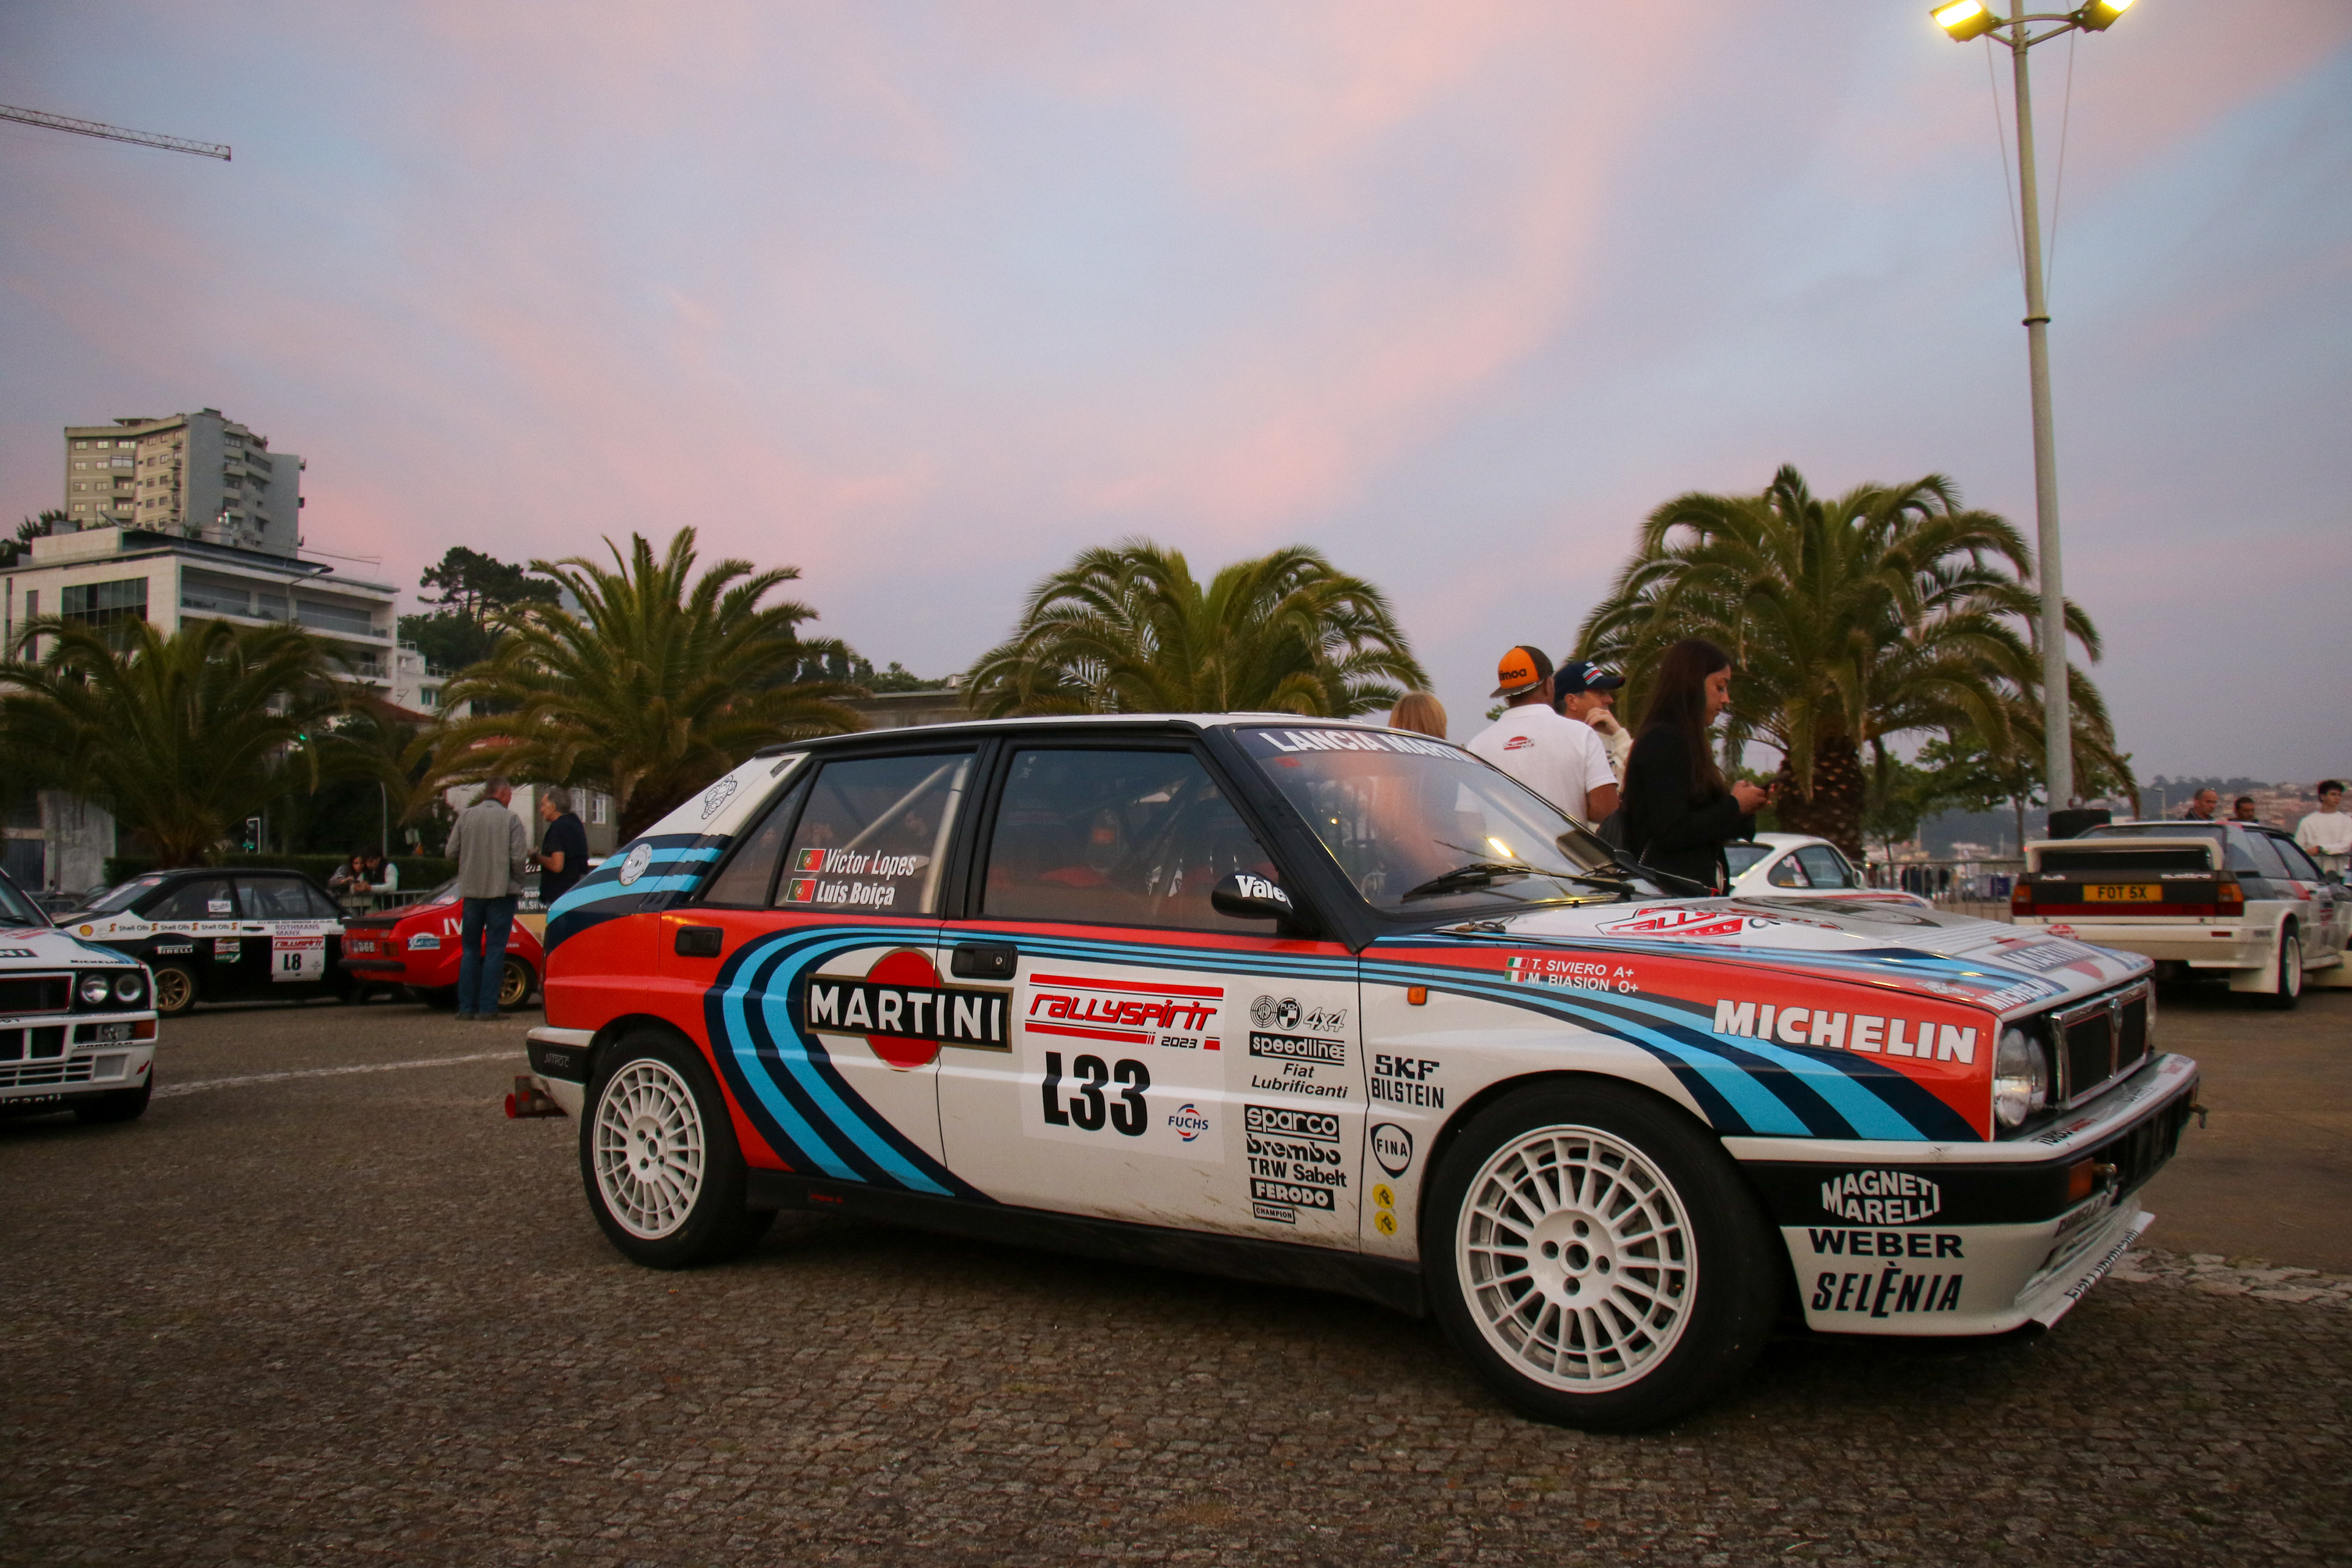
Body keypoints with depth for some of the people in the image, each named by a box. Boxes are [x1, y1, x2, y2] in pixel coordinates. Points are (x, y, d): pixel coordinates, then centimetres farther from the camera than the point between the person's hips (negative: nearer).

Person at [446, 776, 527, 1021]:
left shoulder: (465, 816, 2)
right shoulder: (511, 819, -7)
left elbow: (451, 852, 2)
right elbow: (518, 858, -12)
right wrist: (518, 884, 4)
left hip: (471, 891, 3)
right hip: (501, 891, -3)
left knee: (470, 950, 13)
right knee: (495, 950, 1)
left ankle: (467, 1008, 12)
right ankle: (487, 1008, -2)